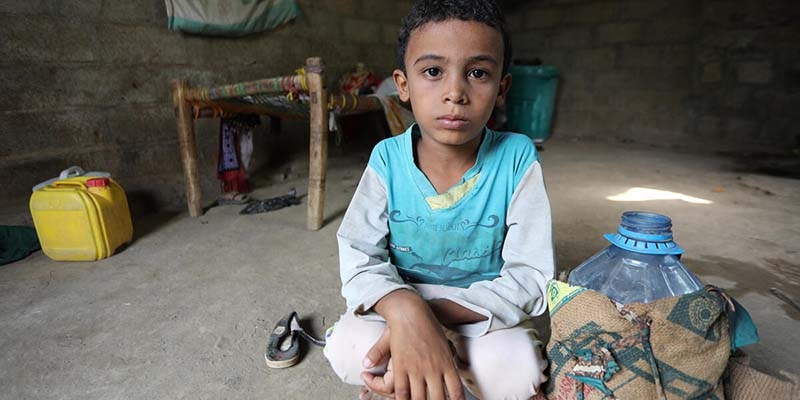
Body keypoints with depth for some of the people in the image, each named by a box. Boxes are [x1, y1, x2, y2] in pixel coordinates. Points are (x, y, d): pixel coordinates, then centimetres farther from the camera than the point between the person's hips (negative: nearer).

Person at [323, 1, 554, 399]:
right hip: (400, 303, 1)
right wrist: (406, 310, -38)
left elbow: (529, 276, -17)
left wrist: (434, 314, -31)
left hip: (483, 311, 0)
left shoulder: (517, 158, -17)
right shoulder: (388, 159, -12)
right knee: (347, 349, -28)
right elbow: (359, 256, -16)